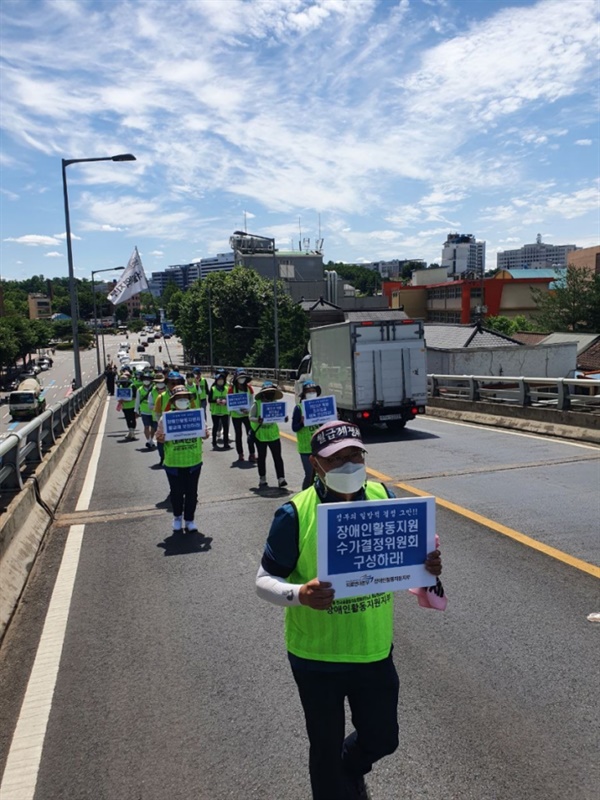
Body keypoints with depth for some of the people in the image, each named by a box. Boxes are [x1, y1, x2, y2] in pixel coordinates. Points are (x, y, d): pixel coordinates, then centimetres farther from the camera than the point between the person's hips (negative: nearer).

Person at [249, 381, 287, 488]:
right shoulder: (256, 404, -10)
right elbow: (251, 417, -9)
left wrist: (284, 418, -19)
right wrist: (257, 420, -30)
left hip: (273, 434, 2)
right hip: (260, 435, -1)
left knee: (277, 456, -2)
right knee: (262, 457, 12)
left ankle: (281, 479, 0)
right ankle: (262, 479, 24)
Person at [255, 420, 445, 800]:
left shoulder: (383, 497, -9)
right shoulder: (295, 513, -20)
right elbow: (265, 580, -12)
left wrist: (427, 566, -18)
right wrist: (299, 594, -32)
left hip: (374, 650, 4)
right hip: (317, 657, -3)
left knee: (381, 740, 23)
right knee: (327, 748, 18)